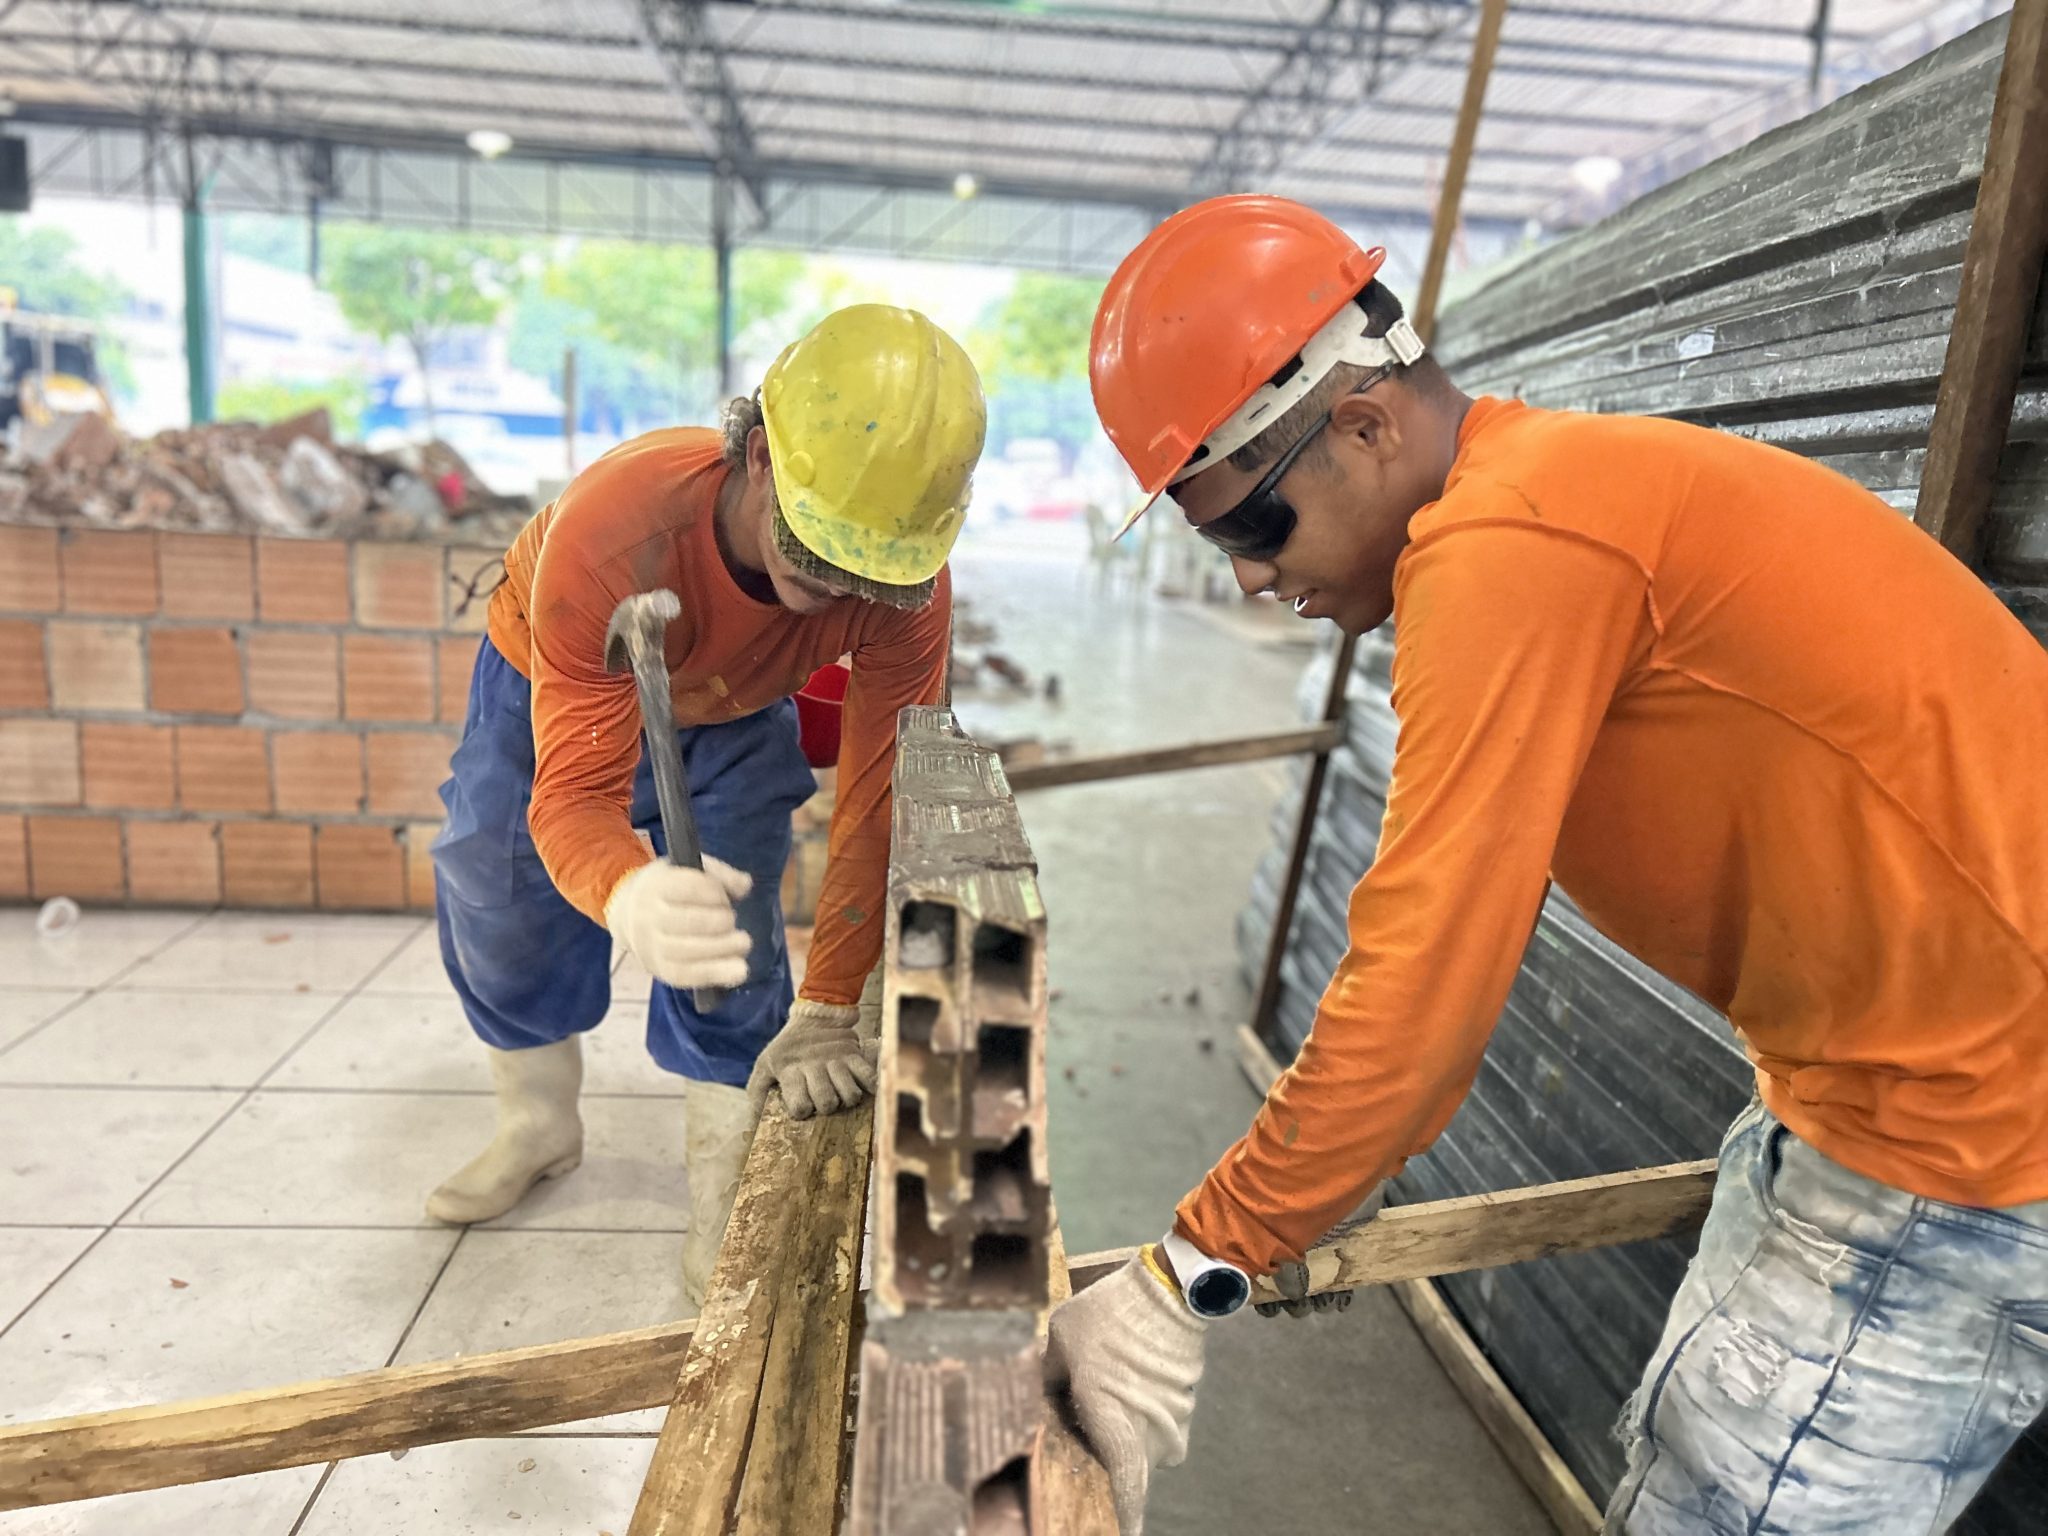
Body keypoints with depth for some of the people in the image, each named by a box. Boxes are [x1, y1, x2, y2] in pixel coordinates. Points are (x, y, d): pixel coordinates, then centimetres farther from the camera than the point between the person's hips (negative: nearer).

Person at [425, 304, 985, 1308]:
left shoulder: (905, 581, -38)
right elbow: (574, 795, -46)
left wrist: (826, 1010, -36)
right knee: (497, 905, 8)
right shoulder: (608, 532, -46)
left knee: (731, 943, -11)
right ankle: (539, 1129, 36)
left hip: (733, 714, 1)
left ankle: (727, 1227, 7)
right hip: (553, 680, 0)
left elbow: (881, 795, -32)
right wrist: (629, 899, -71)